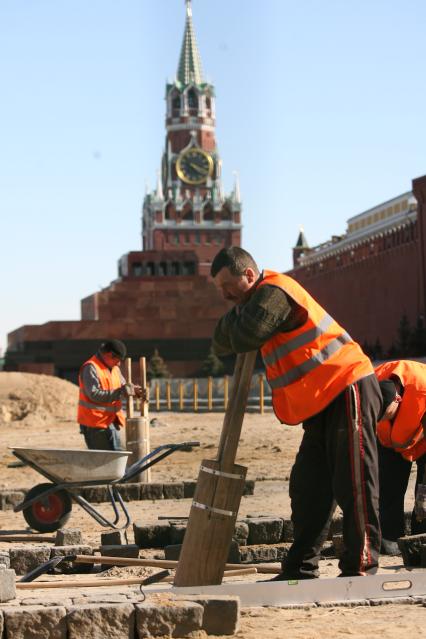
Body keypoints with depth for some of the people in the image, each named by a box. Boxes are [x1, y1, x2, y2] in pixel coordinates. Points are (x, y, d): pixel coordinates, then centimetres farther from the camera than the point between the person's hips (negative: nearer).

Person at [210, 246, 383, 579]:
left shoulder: (274, 292, -15)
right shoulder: (257, 300, 17)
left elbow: (244, 338, -27)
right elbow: (222, 345, 14)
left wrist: (239, 313, -5)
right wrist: (237, 314, -5)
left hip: (348, 389, -11)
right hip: (323, 402, 11)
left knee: (353, 484, -9)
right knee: (308, 486, 9)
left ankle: (361, 569, -7)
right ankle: (301, 569, 14)